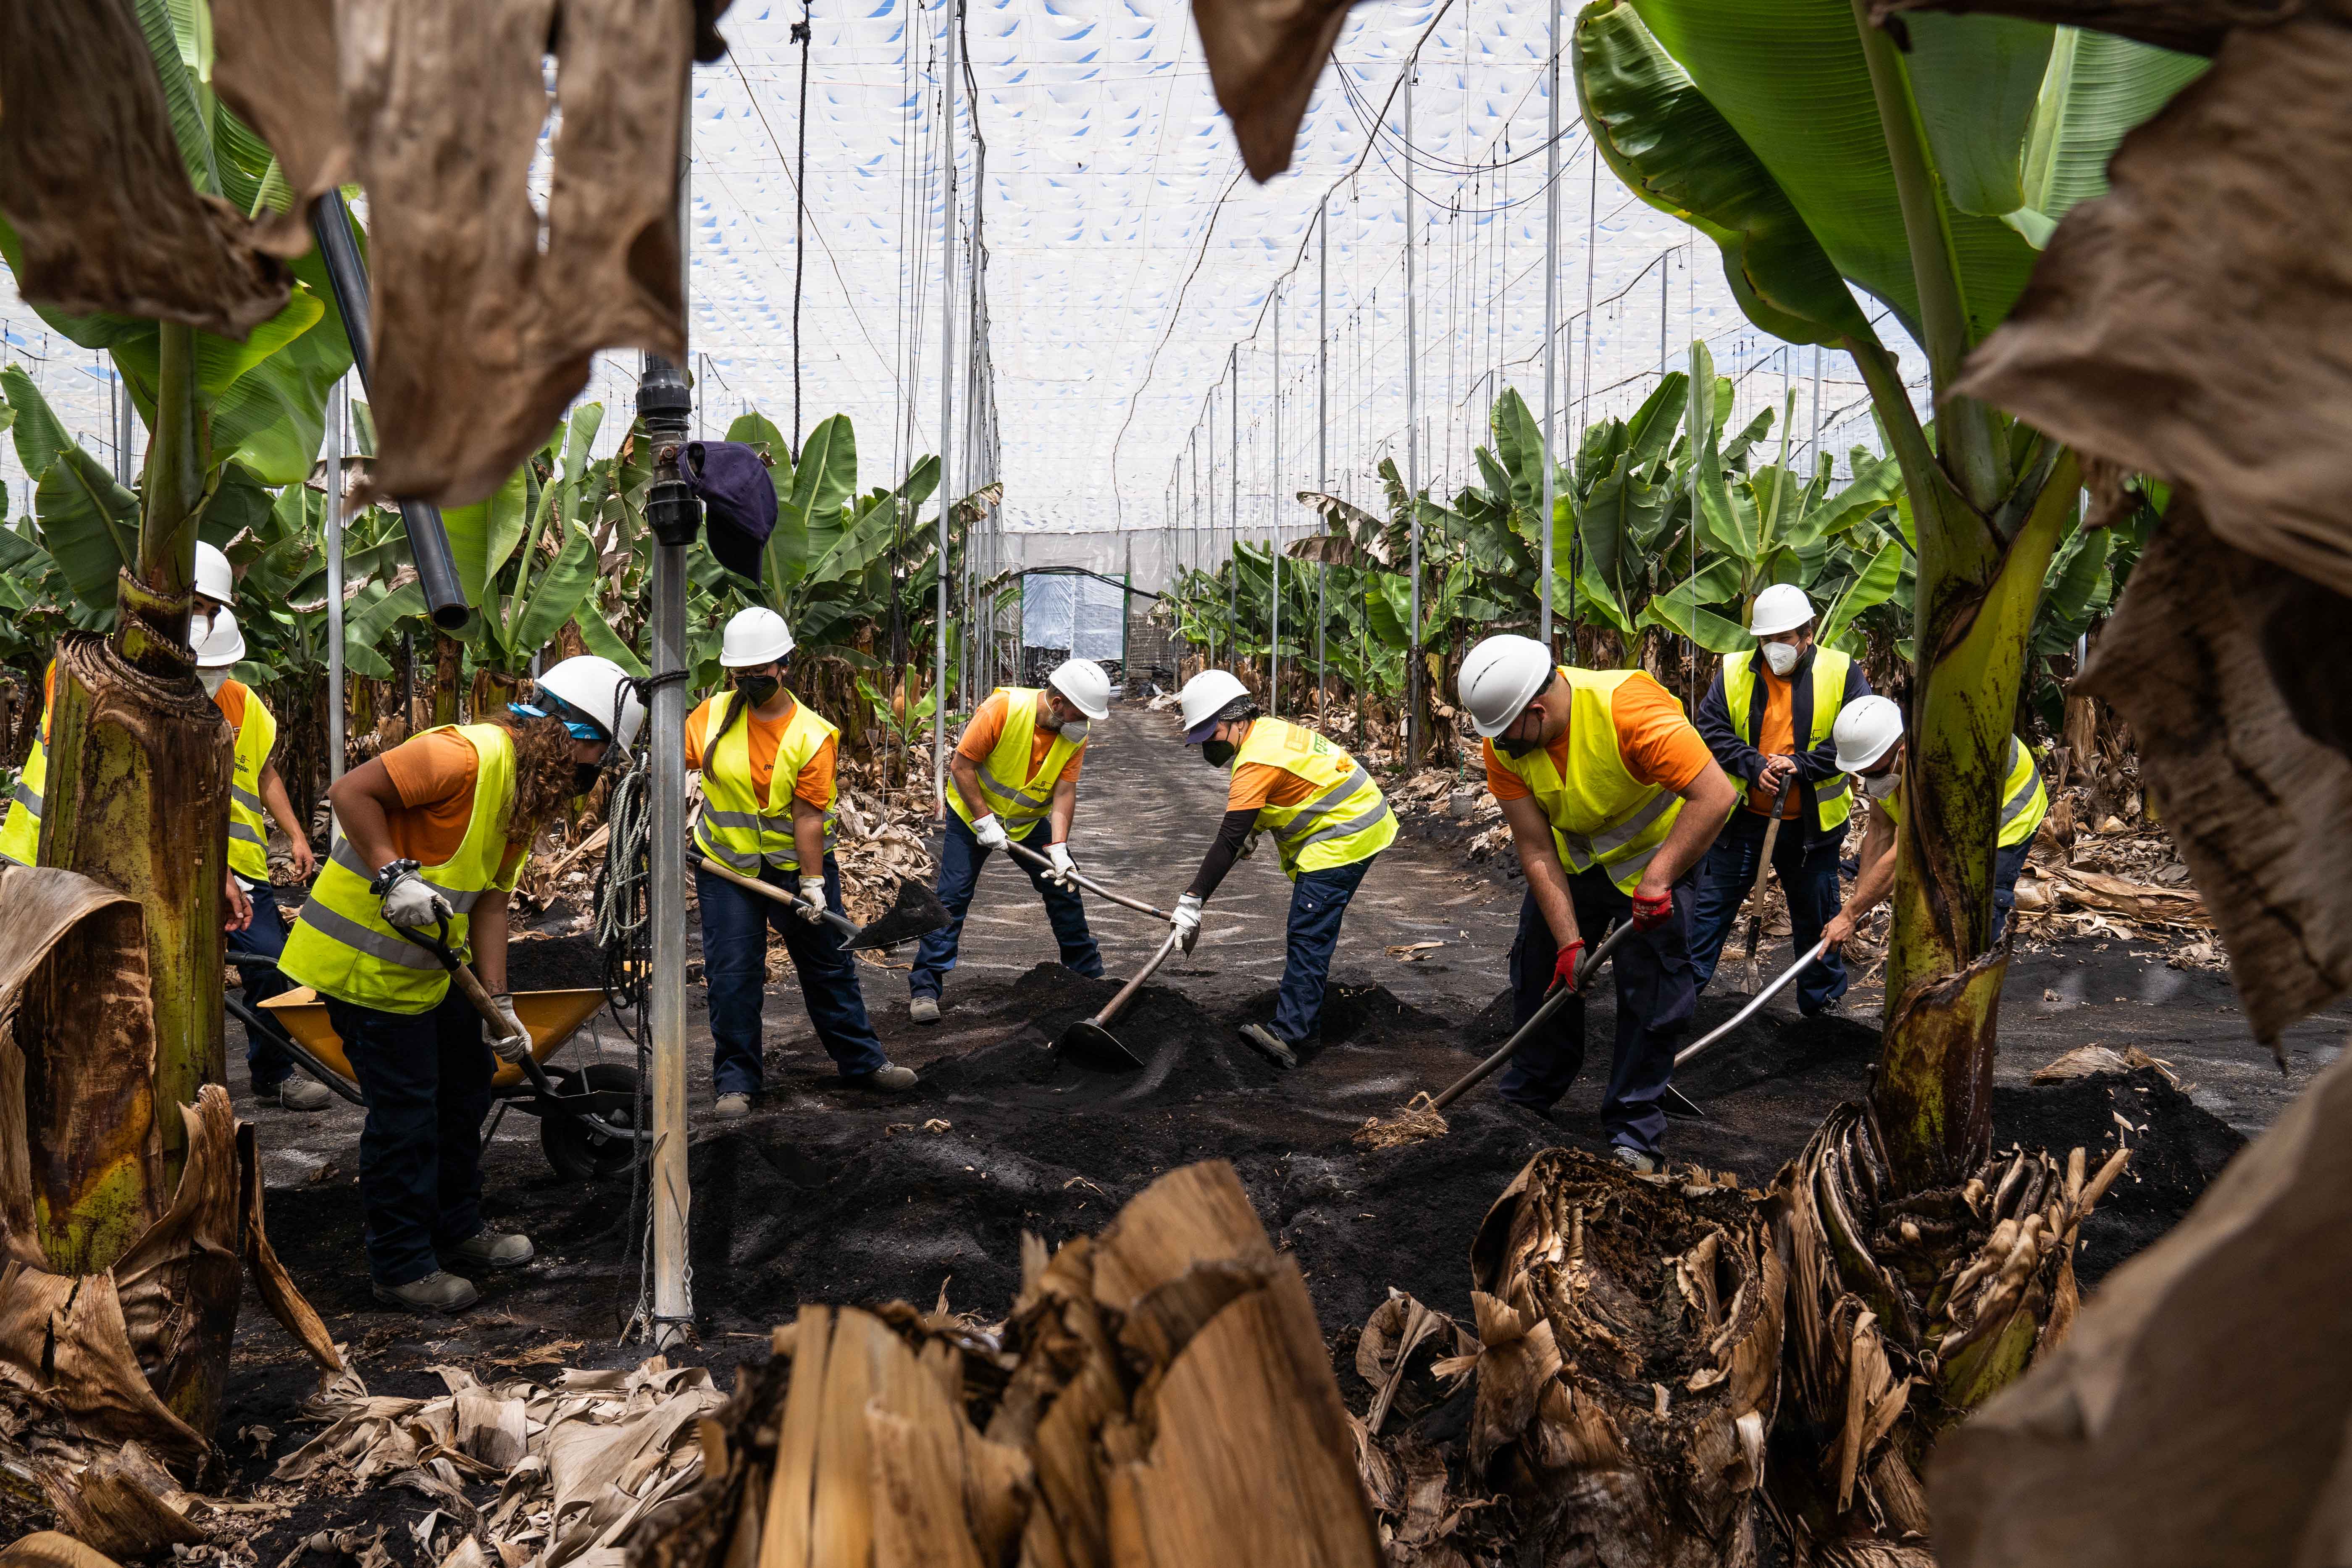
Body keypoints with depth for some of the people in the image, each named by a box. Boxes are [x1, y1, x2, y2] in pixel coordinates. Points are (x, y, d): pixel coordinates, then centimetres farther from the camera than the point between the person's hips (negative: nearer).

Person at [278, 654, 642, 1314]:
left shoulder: (529, 795, 9)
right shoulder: (470, 756, -22)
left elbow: (489, 901, 9)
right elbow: (351, 791, -25)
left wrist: (499, 1002, 4)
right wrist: (394, 876, -31)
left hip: (427, 962, 10)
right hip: (364, 960, -10)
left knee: (465, 1084, 18)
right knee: (406, 1111, -1)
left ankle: (457, 1231, 35)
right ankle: (402, 1266, 14)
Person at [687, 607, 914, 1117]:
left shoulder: (812, 735, -14)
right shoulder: (713, 714, -6)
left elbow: (808, 816, -16)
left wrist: (813, 883, -19)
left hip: (795, 864, -2)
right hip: (726, 865, 2)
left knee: (829, 967, 9)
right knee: (731, 975, 0)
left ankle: (863, 1060, 24)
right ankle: (735, 1082, 11)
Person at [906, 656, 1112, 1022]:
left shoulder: (1076, 734, -16)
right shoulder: (1005, 707, -30)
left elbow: (1064, 792, -17)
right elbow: (961, 765, -25)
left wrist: (1059, 848, -28)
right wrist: (984, 821, -24)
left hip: (1030, 820, 4)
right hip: (973, 812, -4)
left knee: (1064, 889, 6)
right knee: (952, 896, -10)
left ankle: (1089, 974, 21)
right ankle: (925, 987, -5)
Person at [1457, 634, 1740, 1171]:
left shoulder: (1628, 708, -38)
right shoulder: (1503, 745, -21)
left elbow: (1717, 795, -40)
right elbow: (1536, 851, -17)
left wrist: (1657, 879, -39)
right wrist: (1569, 941, -22)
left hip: (1659, 849, -5)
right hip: (1573, 852, 5)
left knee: (1651, 988, -8)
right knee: (1541, 969, 11)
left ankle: (1635, 1132, 6)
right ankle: (1528, 1096, 32)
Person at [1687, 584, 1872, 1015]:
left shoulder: (1842, 673, -7)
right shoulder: (1735, 672, -2)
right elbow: (1711, 729, -5)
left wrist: (1800, 764, -21)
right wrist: (1753, 765, -19)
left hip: (1812, 821, -1)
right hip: (1741, 816, 1)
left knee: (1817, 914, 14)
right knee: (1713, 900, 6)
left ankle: (1822, 1000, 30)